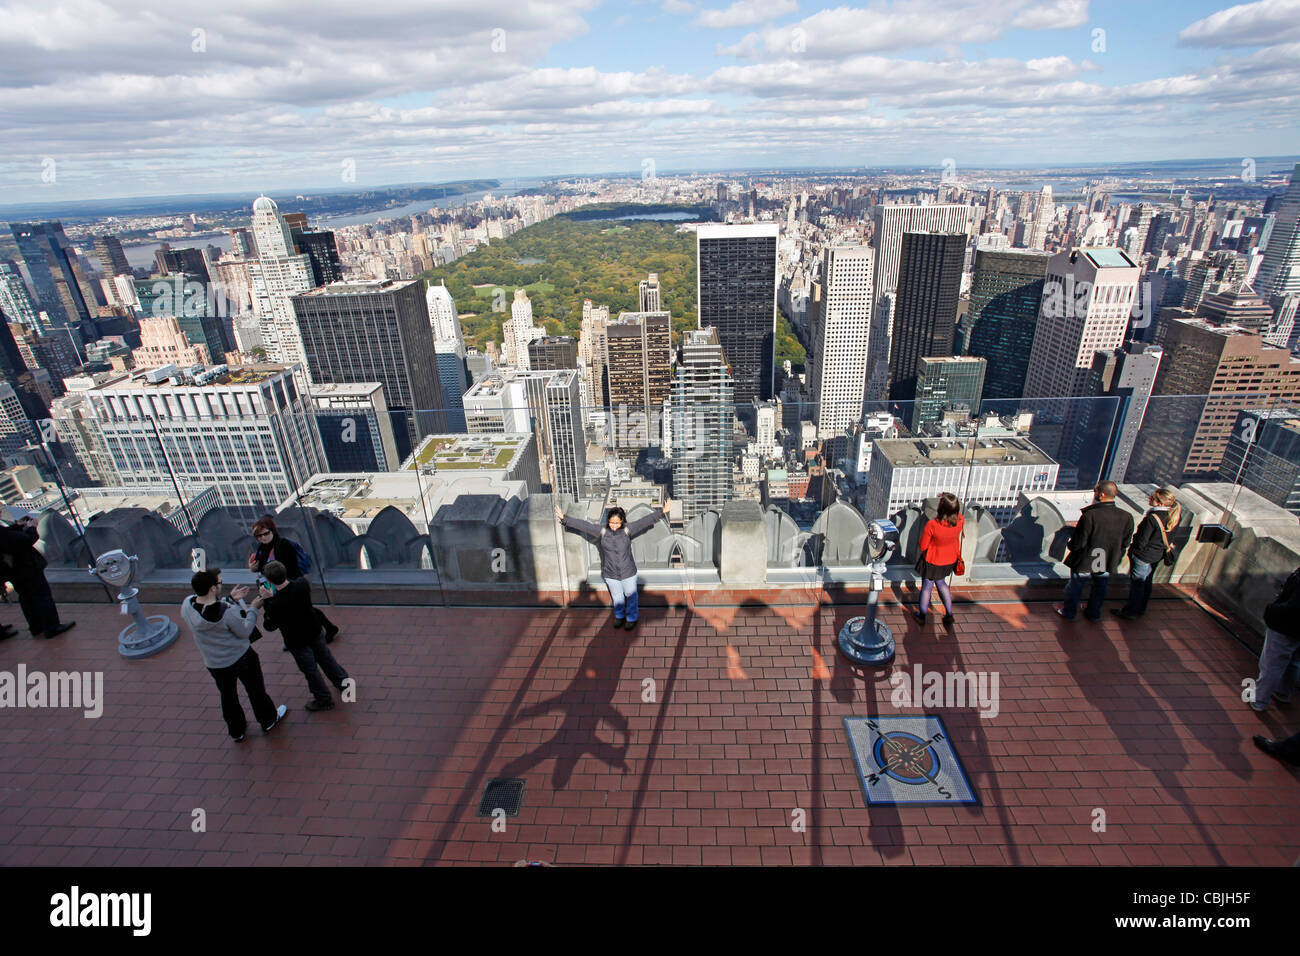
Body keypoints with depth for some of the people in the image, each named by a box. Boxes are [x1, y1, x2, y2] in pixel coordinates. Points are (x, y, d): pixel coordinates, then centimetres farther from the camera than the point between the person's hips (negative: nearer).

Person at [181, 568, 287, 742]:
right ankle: (268, 721, 41)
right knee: (256, 690, 20)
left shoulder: (187, 605, -19)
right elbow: (244, 632, -18)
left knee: (227, 696, 25)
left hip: (214, 664, 4)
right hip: (241, 658, -4)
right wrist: (253, 609, -9)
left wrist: (230, 599, 5)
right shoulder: (228, 612, -34)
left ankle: (236, 731, 44)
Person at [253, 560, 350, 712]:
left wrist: (267, 602, -16)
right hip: (315, 631, 5)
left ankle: (324, 699, 35)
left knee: (310, 669, 16)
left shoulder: (275, 605, -36)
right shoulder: (302, 583, -22)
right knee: (325, 658, 28)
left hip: (297, 641, -5)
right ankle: (342, 681, 47)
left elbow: (270, 626, -16)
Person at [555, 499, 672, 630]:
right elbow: (582, 525, -13)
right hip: (610, 574, 1)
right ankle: (619, 616, 50)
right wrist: (564, 518, -14)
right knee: (617, 597, 24)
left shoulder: (627, 530, -16)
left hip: (628, 573, -1)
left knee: (631, 596, 18)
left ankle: (632, 618, 43)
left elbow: (646, 521, -17)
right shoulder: (601, 531, -14)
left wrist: (662, 511, -19)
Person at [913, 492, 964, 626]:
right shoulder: (961, 521, -23)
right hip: (950, 560, 4)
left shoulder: (932, 525, -35)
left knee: (927, 586, 18)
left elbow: (923, 546, -20)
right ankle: (949, 615, 38)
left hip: (933, 561, -4)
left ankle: (922, 615, 38)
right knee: (941, 583, 30)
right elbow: (957, 513, 6)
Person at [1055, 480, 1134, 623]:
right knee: (1099, 590, 27)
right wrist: (1115, 561, 14)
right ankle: (1094, 613, 46)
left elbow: (1078, 542, -23)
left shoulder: (1090, 516, -29)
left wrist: (1071, 545, -1)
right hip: (1108, 564, 4)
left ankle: (1069, 612, 39)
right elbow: (1125, 544, -1)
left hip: (1085, 563, -4)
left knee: (1075, 588, 19)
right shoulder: (1127, 517, -13)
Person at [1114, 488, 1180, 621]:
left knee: (1136, 583, 6)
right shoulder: (1172, 516, -4)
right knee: (1147, 581, 22)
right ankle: (1141, 608, 37)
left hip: (1143, 556, -8)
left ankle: (1130, 612, 17)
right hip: (1158, 555, 8)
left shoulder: (1152, 518, -29)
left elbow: (1141, 542, -24)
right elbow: (1165, 537, 8)